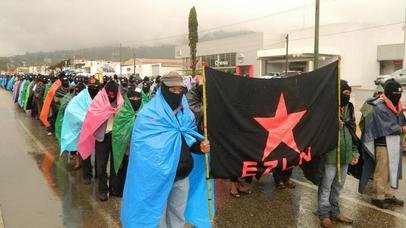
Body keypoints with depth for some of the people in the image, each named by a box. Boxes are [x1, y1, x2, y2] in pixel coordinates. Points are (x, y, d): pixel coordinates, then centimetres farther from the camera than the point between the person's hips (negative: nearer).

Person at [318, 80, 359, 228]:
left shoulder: (349, 108, 12)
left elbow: (353, 131, 17)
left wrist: (354, 152, 15)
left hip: (345, 154, 7)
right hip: (330, 154, -7)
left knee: (338, 186, 17)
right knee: (326, 186, 4)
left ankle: (335, 212, 32)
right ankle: (324, 215, 17)